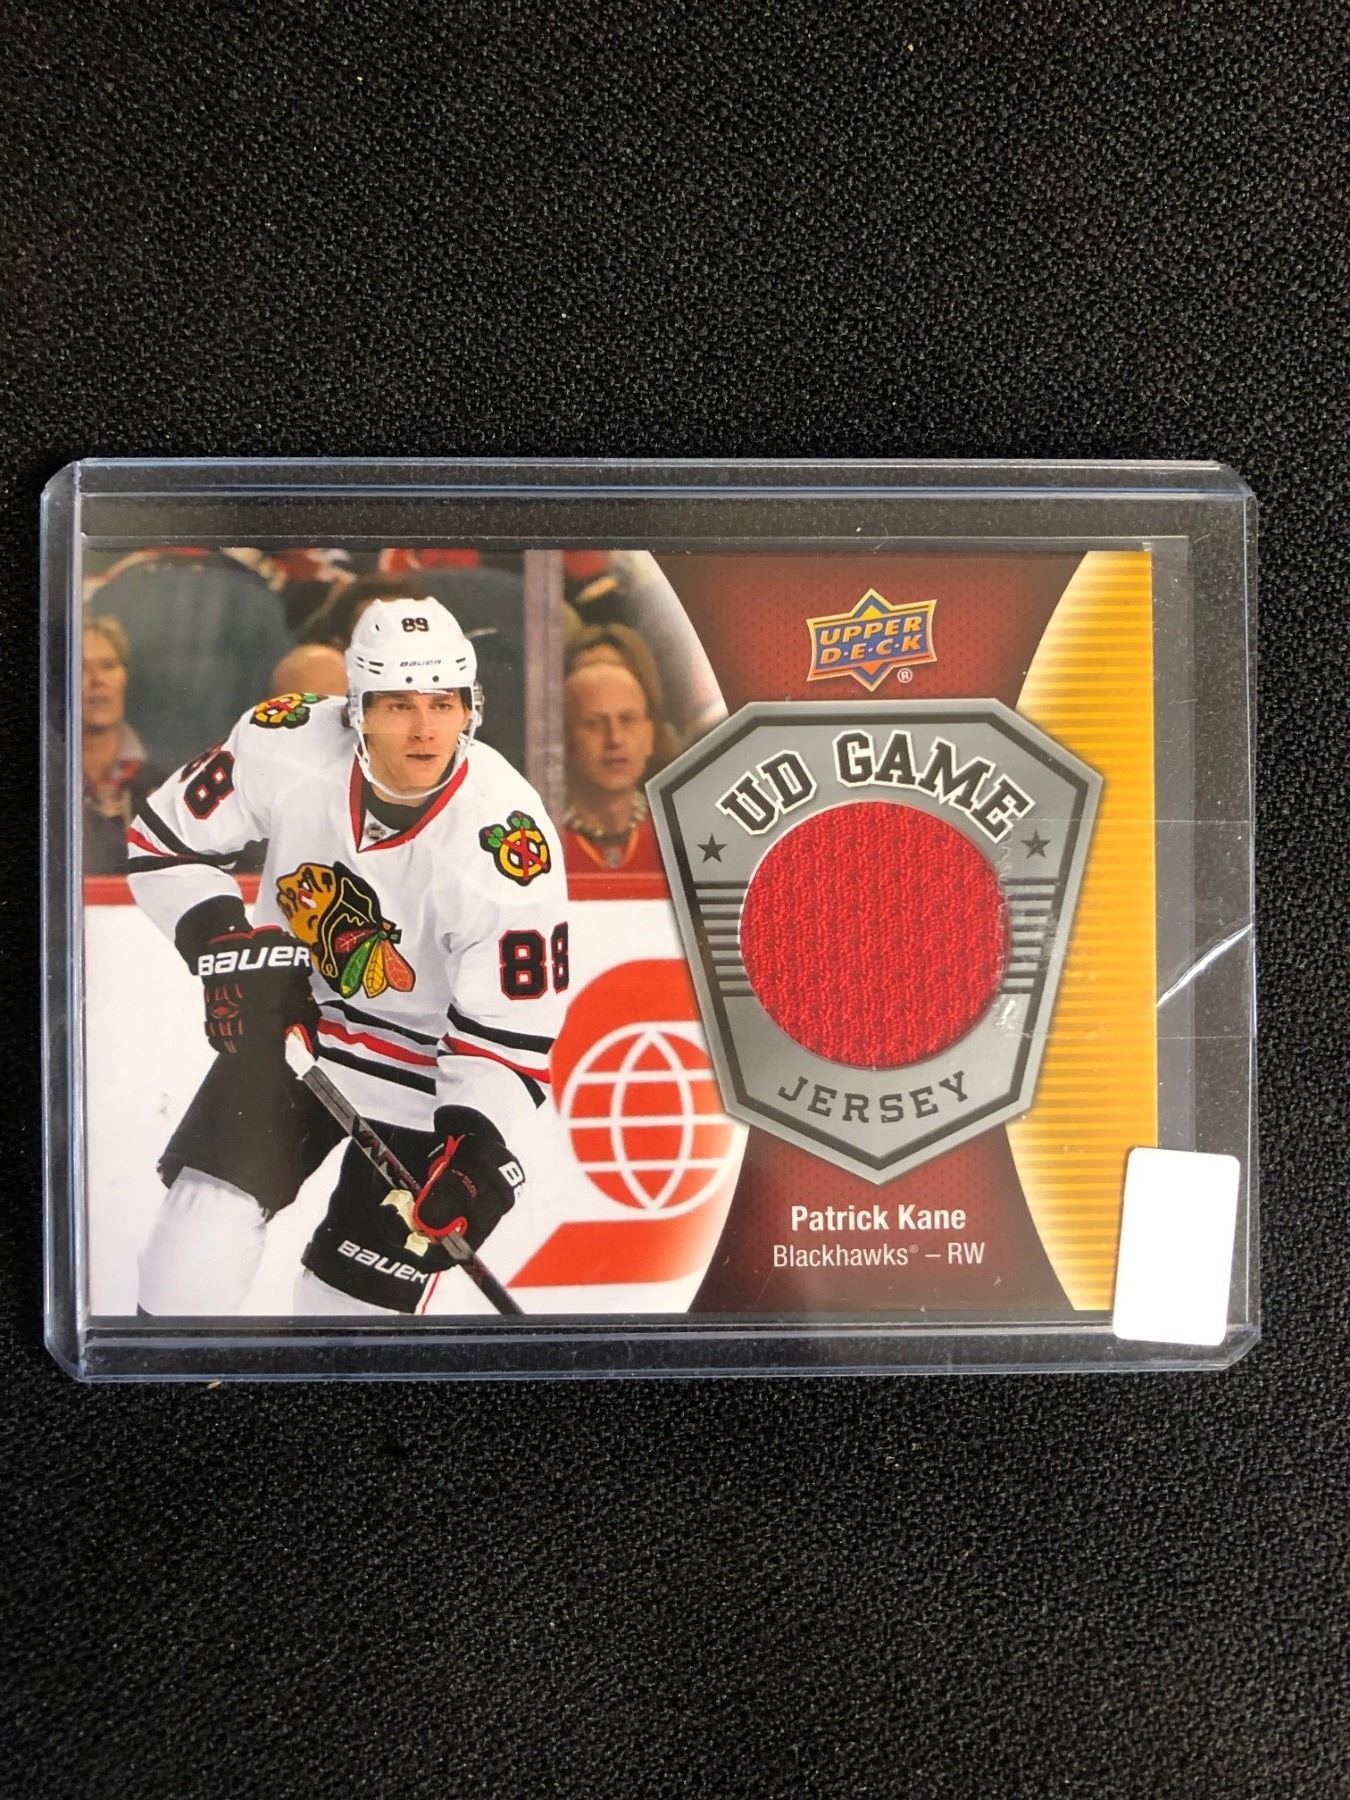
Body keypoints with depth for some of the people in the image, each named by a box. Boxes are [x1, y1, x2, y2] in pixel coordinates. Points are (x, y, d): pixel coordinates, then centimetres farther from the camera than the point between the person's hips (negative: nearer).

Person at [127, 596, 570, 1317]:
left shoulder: (509, 844, -27)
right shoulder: (285, 746, -19)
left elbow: (509, 1036, -21)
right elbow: (163, 838, -2)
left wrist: (477, 1152, -32)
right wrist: (225, 943, -15)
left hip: (425, 1074, -2)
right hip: (284, 1023, 3)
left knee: (350, 1299, -1)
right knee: (201, 1227, -6)